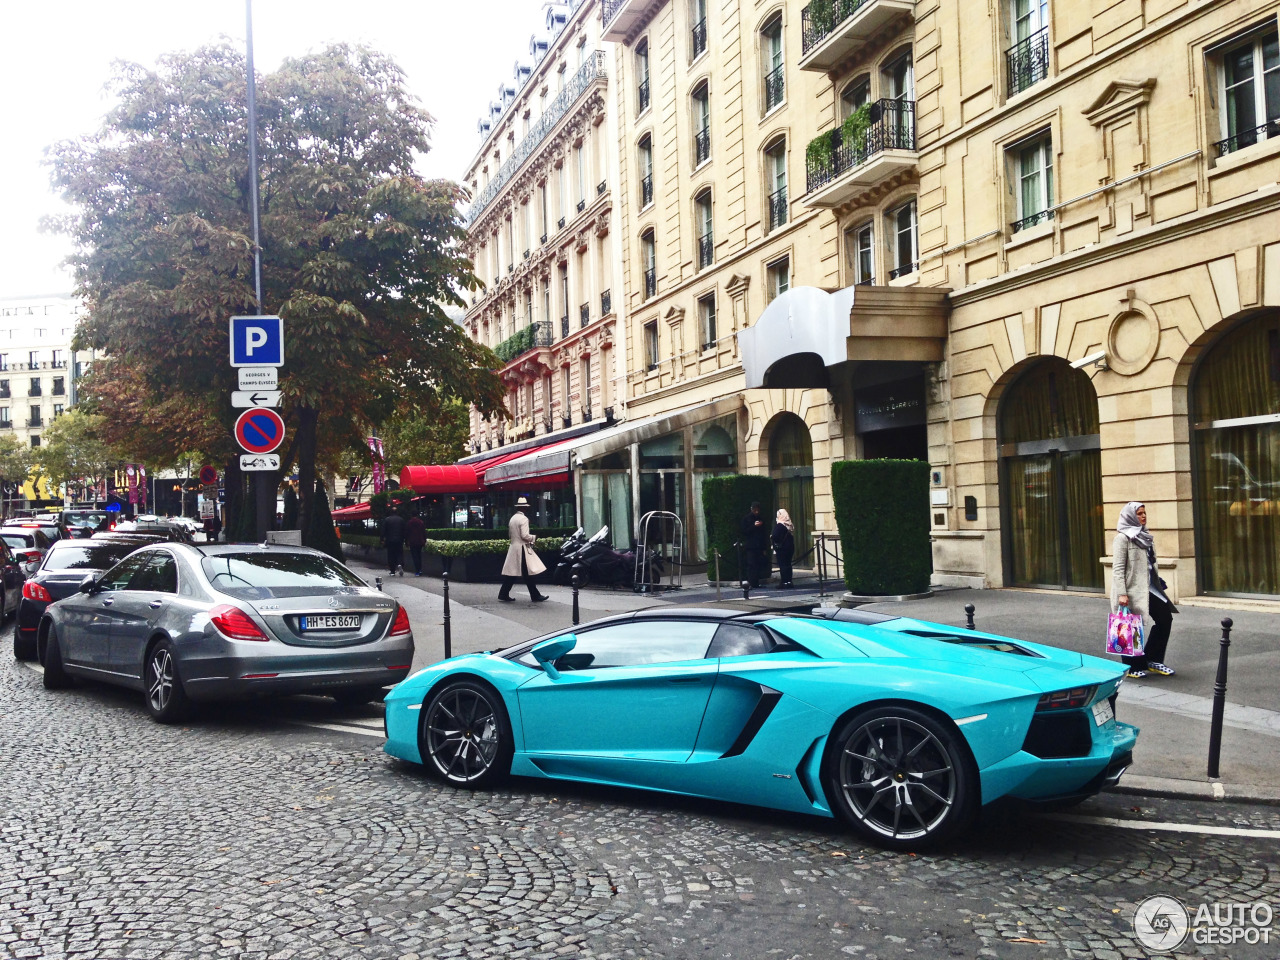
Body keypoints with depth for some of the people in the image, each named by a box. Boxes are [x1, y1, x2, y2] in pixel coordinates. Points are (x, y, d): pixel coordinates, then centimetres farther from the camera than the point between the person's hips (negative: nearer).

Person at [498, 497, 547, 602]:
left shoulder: (513, 518, 12)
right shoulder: (523, 519, -13)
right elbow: (525, 535, -19)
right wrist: (534, 538, -3)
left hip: (513, 548, 8)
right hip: (522, 548, -8)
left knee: (511, 573, 9)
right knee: (528, 574, -3)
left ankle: (504, 594, 8)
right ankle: (535, 596, 1)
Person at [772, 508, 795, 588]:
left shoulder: (779, 525, -13)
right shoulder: (790, 525, 12)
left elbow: (775, 537, -18)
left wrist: (771, 537, 1)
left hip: (781, 548, -8)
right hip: (790, 547, 8)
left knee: (782, 565, -4)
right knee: (788, 564, 12)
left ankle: (784, 582, -6)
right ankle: (789, 581, 13)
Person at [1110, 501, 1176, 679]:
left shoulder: (1145, 537, 14)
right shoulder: (1123, 538, -10)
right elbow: (1118, 568, -15)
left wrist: (1158, 583, 18)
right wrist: (1121, 594, -21)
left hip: (1148, 588, 8)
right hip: (1132, 590, -8)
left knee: (1165, 618, 4)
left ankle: (1152, 660, 16)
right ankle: (1132, 667, 12)